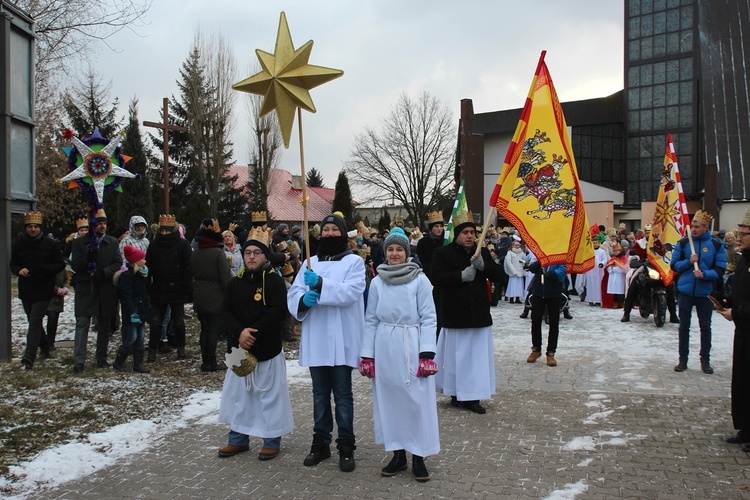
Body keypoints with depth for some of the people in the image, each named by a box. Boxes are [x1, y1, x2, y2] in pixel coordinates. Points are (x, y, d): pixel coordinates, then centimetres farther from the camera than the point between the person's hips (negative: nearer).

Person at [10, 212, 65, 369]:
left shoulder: (50, 244, -5)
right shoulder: (19, 244, 5)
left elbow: (61, 265, -3)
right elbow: (13, 265, 11)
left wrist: (44, 269, -20)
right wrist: (19, 270, -12)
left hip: (44, 291, -5)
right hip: (26, 290, 5)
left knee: (34, 322, -13)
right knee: (34, 322, 15)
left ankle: (29, 356, -18)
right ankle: (45, 349, 33)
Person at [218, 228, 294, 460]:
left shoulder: (275, 281, -7)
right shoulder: (235, 283, 8)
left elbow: (278, 312, -17)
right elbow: (225, 312, 3)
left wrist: (253, 333, -19)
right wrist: (239, 332, -16)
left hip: (267, 350, -5)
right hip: (239, 348, 5)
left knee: (270, 395, 2)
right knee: (238, 394, 13)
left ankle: (272, 441, 16)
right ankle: (238, 439, 28)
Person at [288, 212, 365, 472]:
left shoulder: (354, 261, -1)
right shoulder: (311, 263, 13)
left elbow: (351, 292, -16)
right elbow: (293, 294, 6)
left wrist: (321, 284, -28)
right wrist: (303, 300, -17)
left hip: (341, 340, -4)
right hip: (315, 340, 5)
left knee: (343, 394, 2)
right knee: (319, 394, 15)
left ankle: (346, 445, 15)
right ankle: (321, 442, 27)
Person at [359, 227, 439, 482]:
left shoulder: (420, 280, -3)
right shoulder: (377, 282, 6)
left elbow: (429, 318, -4)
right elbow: (371, 320, 7)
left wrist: (427, 354, -11)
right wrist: (367, 355, 3)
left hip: (412, 346, -3)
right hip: (385, 348, 3)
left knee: (417, 399, 1)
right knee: (389, 399, 9)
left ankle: (418, 456, 14)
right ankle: (398, 453, 22)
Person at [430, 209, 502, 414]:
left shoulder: (483, 252, 10)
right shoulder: (443, 253, -2)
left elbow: (498, 275, 3)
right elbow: (436, 277, -14)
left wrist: (482, 265, -15)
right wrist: (461, 275, -20)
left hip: (479, 315, 4)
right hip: (455, 316, -3)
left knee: (478, 356, 5)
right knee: (457, 356, 3)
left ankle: (473, 397, 14)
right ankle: (457, 395, 17)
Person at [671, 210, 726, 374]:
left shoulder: (716, 245, -2)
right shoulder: (683, 243, 0)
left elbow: (720, 270, -3)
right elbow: (674, 265, 2)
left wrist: (704, 274, -20)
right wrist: (688, 261, -15)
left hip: (705, 291, 0)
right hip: (685, 290, 0)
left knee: (705, 326, 9)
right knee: (684, 326, 7)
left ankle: (705, 360, 21)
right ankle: (683, 359, 17)